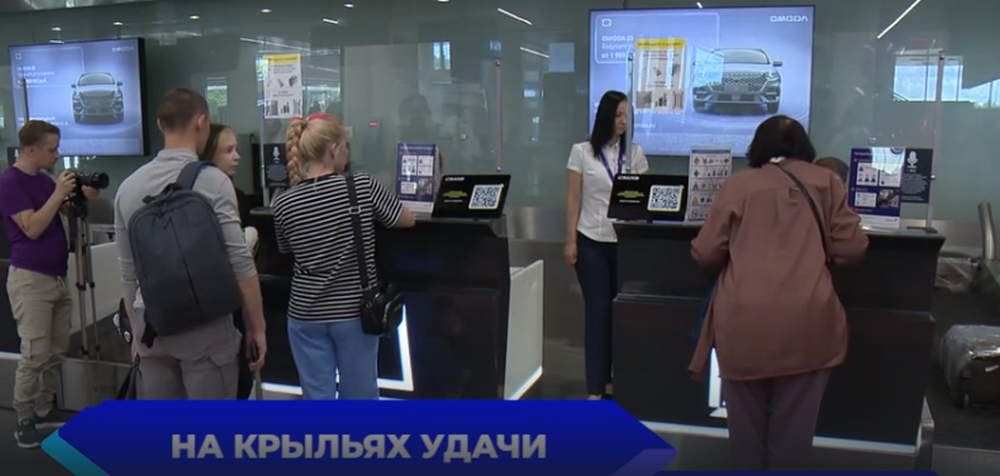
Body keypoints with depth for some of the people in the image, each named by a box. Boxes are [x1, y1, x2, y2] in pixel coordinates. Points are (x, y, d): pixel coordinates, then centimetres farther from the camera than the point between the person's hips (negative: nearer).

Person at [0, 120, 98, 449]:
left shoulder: (44, 180, 12)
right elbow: (32, 228, -20)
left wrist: (82, 196, -1)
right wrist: (59, 194, -19)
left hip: (57, 277, 8)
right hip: (30, 279, -8)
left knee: (57, 351, 11)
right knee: (34, 355, -8)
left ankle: (45, 409, 22)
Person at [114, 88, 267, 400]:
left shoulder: (129, 186, 6)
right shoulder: (212, 181, -11)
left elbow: (128, 270, 12)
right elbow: (239, 263, -13)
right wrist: (257, 326, -4)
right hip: (204, 326, -5)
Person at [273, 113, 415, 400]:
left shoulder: (284, 204, -6)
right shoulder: (363, 188, -12)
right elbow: (408, 221, 1)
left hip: (306, 314, 2)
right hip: (355, 311, -1)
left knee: (317, 396, 11)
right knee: (359, 395, 13)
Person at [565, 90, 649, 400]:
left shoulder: (635, 153, 7)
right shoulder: (582, 152, 1)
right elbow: (573, 199, 0)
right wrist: (570, 240, -6)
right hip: (592, 242, -2)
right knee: (598, 310, -4)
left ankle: (613, 379, 18)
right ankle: (595, 388, -1)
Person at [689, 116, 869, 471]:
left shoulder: (737, 185, 9)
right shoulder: (827, 182, 11)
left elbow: (706, 254, 9)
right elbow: (852, 249, 8)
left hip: (743, 320, 0)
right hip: (806, 321, 0)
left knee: (747, 420, 14)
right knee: (793, 422, 10)